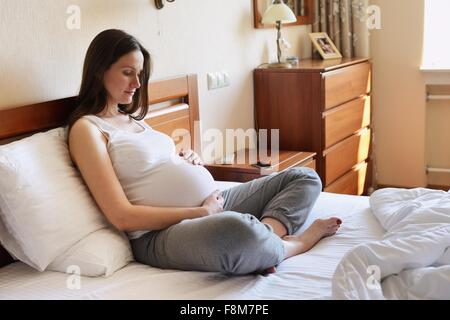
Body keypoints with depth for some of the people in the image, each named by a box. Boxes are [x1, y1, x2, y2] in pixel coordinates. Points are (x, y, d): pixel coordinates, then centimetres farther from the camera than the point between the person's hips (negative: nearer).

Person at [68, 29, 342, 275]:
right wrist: (201, 212, -14)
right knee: (236, 230, -42)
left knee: (305, 177, 8)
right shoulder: (86, 128, -6)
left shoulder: (132, 119, 21)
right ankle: (290, 245, -8)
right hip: (163, 233, -9)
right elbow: (122, 216, -15)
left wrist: (191, 158, 5)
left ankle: (267, 234, -23)